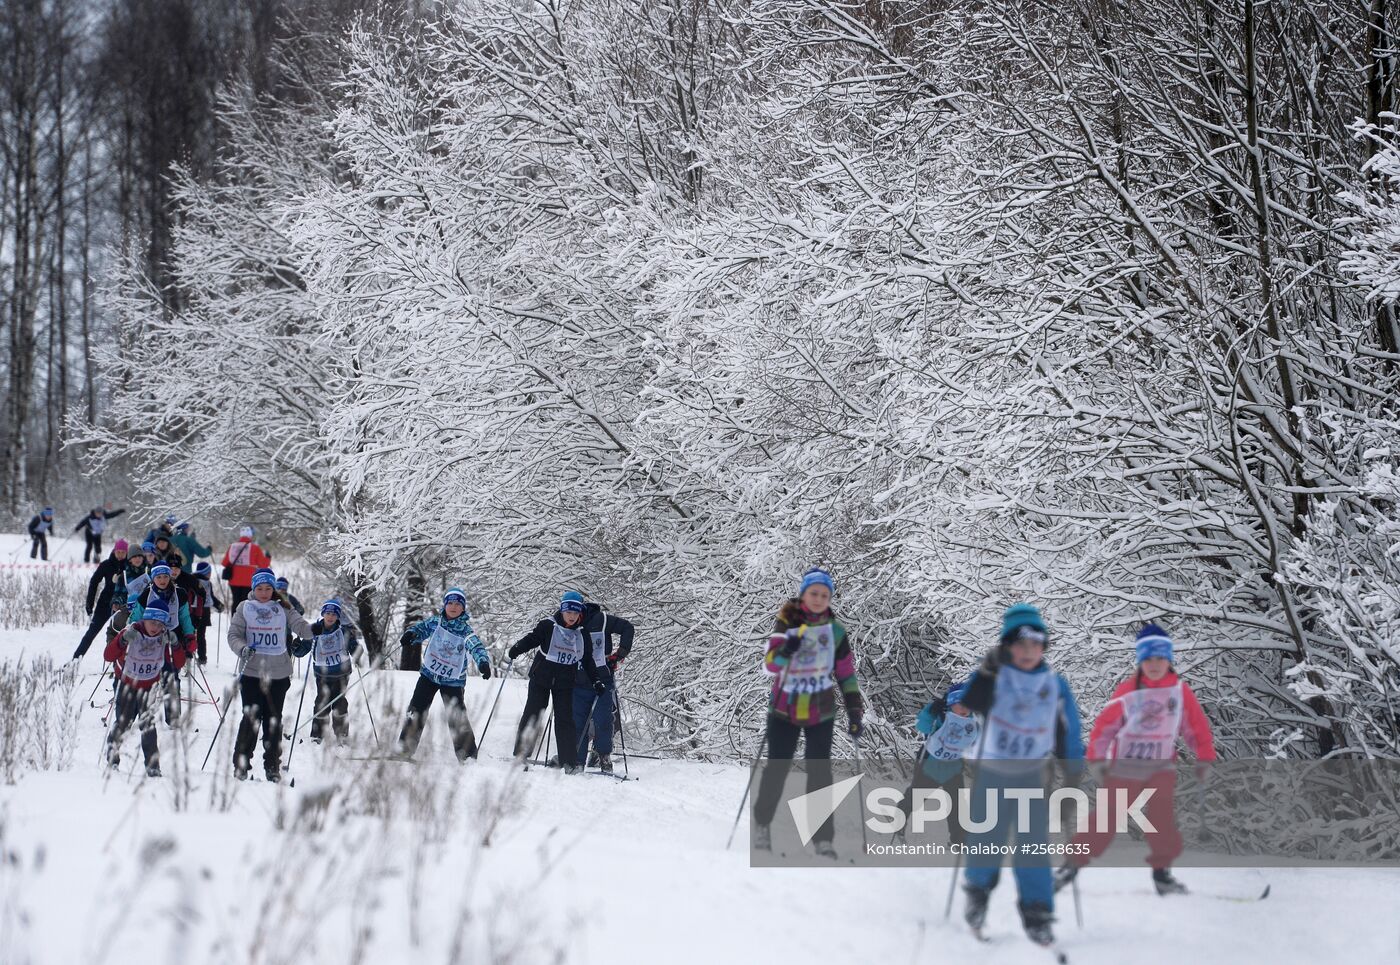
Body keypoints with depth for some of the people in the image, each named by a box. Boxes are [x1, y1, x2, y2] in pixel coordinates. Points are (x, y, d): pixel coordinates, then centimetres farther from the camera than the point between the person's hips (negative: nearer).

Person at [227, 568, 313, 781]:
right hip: (251, 672, -2)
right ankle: (241, 764, 5)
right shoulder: (245, 608, 5)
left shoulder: (283, 609, 8)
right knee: (251, 718, -5)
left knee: (274, 720, 5)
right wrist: (242, 649, -19)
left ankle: (272, 766, 13)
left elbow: (299, 624, -2)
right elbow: (233, 635, 2)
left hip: (279, 673, 2)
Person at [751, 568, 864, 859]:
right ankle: (762, 824, 25)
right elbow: (770, 663, -15)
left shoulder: (836, 630, 2)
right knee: (777, 768, 5)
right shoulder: (786, 623, -4)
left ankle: (822, 838, -4)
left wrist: (855, 711, 1)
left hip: (820, 713, 1)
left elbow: (846, 674, 8)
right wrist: (785, 650, -36)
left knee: (819, 772, -5)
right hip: (784, 709, -1)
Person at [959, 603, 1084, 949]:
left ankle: (1037, 914, 2)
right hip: (990, 774, -1)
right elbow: (973, 703, -26)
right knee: (985, 841, 6)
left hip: (1031, 777, 1)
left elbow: (1067, 734, 7)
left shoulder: (1056, 686, 0)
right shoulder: (994, 677, -6)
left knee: (1033, 846, -5)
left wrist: (1075, 774, 6)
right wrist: (988, 670, -37)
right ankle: (978, 890, 34)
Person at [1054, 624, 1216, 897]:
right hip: (1125, 766, -1)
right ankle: (1073, 865, 7)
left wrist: (1204, 758, -5)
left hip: (1162, 765, 1)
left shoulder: (1180, 691, -2)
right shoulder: (1128, 691, -8)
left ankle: (1161, 870, -5)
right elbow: (1104, 725, -6)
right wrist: (1096, 760, -12)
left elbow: (1197, 727, 3)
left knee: (1160, 815, -16)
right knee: (1106, 818, -3)